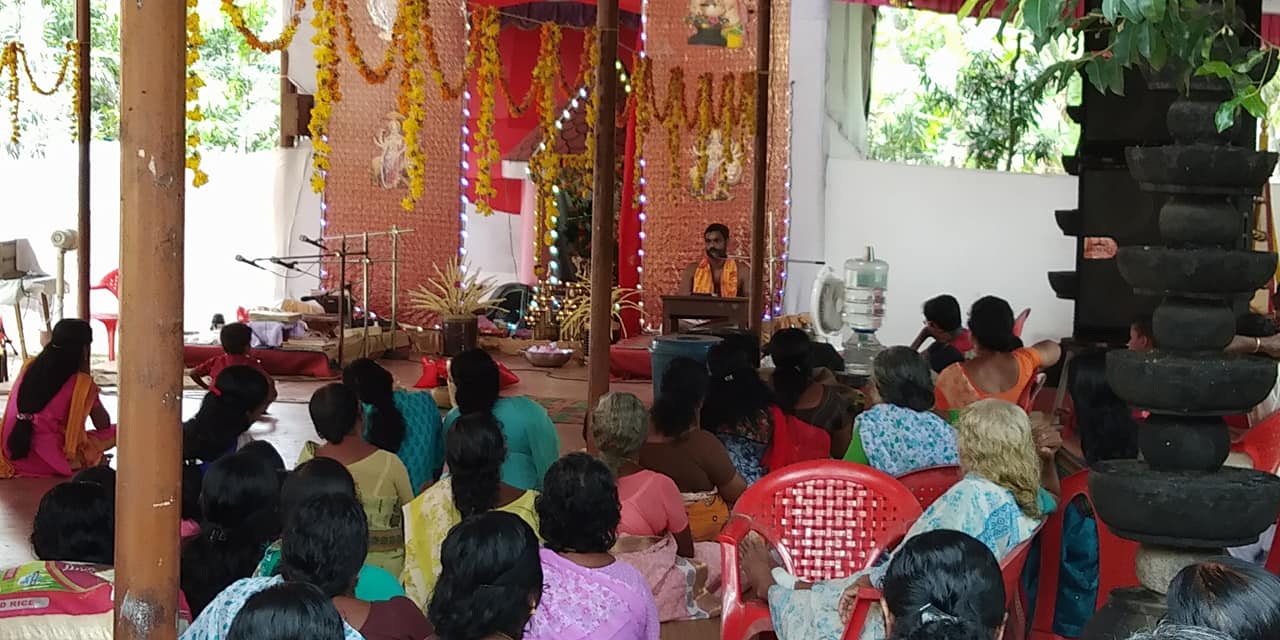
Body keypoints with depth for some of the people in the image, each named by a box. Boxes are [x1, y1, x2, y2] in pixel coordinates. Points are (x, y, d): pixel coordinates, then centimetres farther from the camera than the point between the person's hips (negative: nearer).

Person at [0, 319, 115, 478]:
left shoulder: (29, 368, 9)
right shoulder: (80, 383, -6)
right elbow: (104, 426, 7)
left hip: (13, 458, 7)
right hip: (51, 466, -7)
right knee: (115, 433, 8)